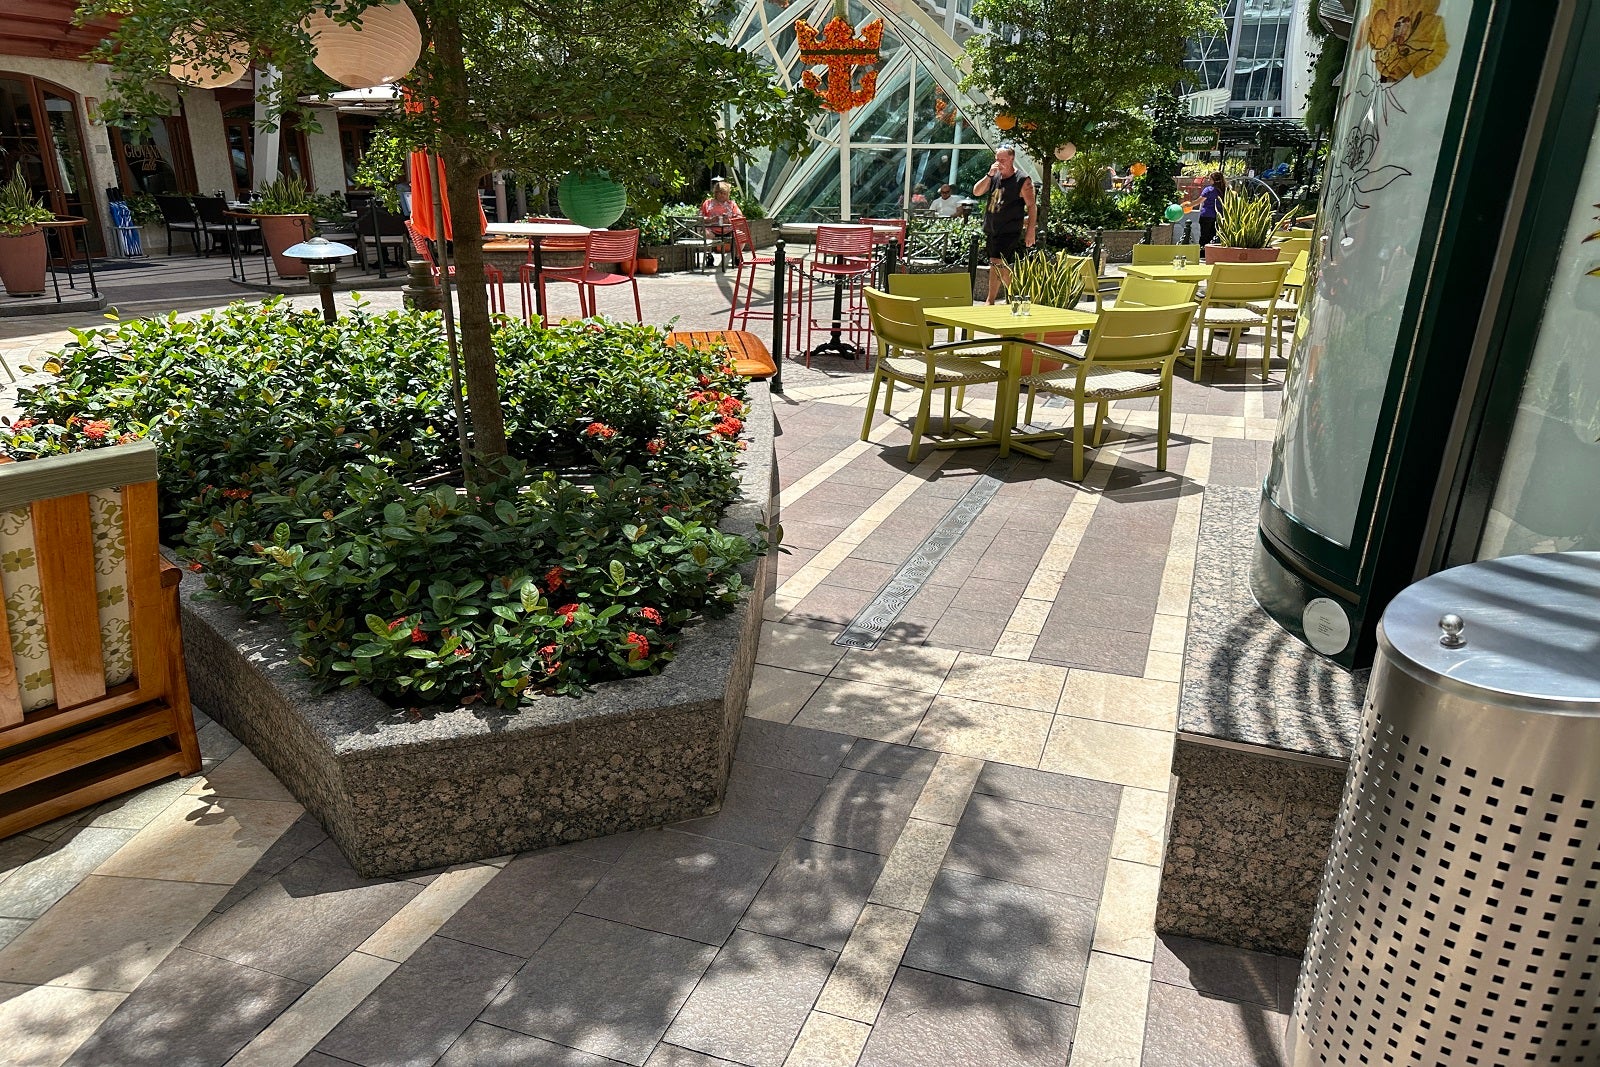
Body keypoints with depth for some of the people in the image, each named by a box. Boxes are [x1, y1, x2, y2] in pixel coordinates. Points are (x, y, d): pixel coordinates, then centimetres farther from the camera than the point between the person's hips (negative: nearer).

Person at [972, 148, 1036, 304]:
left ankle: (990, 301, -10)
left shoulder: (1023, 180, -5)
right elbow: (976, 192, 3)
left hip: (1009, 232, -7)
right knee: (1001, 266, 12)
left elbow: (1032, 206, -6)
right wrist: (989, 175, -10)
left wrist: (1030, 232, -11)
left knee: (996, 263, -15)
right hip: (990, 230, 7)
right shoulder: (994, 177, 11)